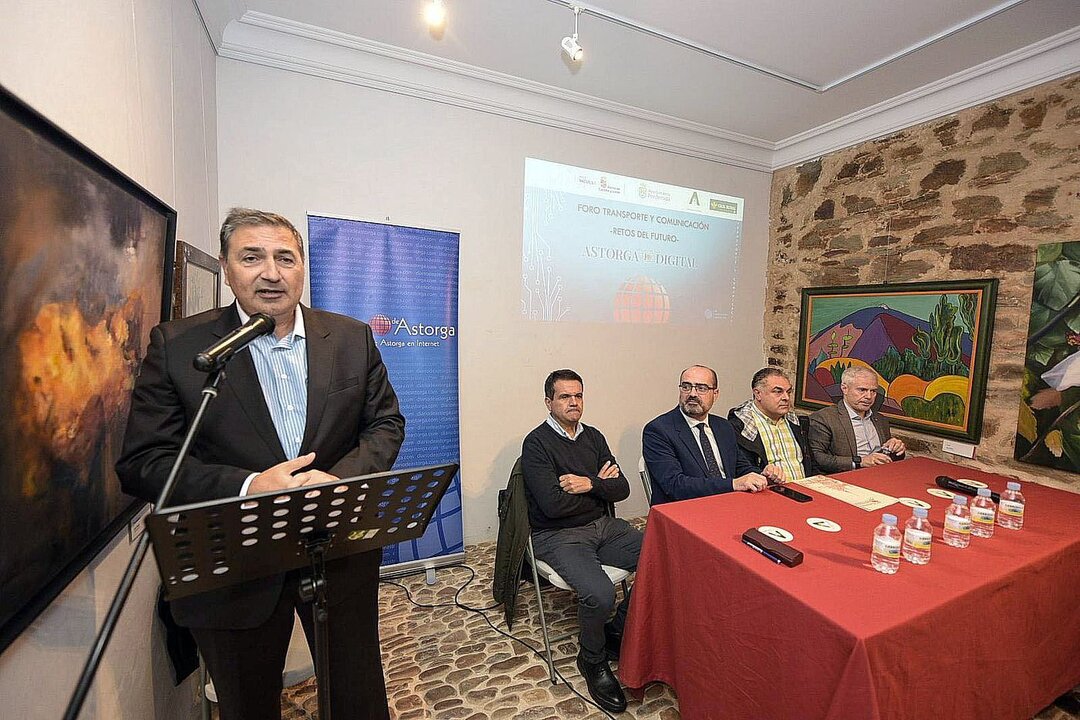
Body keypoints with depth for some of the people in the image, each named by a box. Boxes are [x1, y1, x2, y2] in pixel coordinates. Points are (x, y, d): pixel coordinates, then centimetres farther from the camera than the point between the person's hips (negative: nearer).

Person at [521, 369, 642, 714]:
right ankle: (593, 660, 6)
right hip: (558, 535, -6)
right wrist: (599, 485, -6)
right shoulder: (536, 443, -11)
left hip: (603, 525, 6)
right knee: (600, 593, -28)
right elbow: (553, 504, -20)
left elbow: (621, 488, 5)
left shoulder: (593, 437, 9)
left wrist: (589, 485, -15)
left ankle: (617, 631, 11)